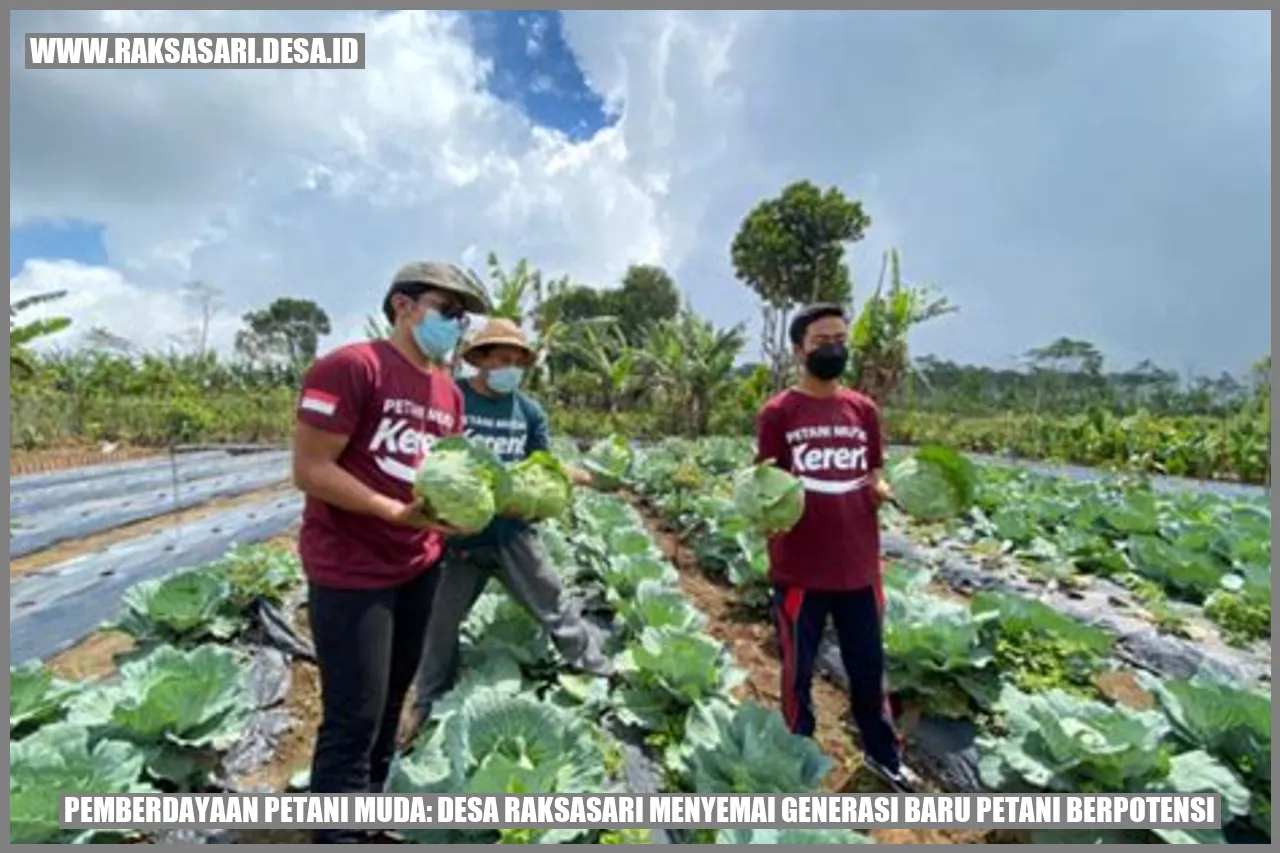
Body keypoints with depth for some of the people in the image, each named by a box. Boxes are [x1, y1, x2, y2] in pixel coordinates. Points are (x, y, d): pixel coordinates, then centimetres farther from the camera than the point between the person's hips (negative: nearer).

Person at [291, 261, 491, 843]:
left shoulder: (449, 392, 8)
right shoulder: (349, 367, -16)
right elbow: (309, 470, -18)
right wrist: (396, 513, -24)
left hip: (420, 566, 8)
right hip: (351, 572, -8)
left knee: (392, 699, 20)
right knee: (353, 717, 0)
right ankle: (337, 836, 19)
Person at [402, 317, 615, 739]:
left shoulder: (529, 410, 1)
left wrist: (584, 476, -15)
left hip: (512, 531, 1)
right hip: (458, 533, -1)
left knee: (556, 608, 10)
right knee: (441, 620, 16)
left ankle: (604, 677, 27)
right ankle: (428, 704, 39)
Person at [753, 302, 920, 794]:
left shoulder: (864, 410, 5)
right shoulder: (778, 413, -7)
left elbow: (874, 483, 11)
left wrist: (894, 493, -9)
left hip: (858, 567, 4)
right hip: (799, 570, -3)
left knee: (869, 667, 20)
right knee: (798, 672, 13)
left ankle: (884, 755, 44)